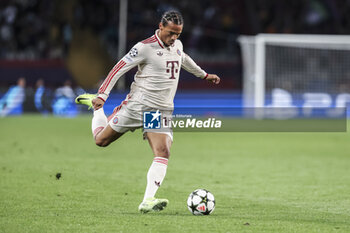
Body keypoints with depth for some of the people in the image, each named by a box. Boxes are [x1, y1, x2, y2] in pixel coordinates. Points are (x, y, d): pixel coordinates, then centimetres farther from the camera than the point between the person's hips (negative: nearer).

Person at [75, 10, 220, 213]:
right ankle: (96, 105, 36)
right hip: (137, 105, -4)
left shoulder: (177, 45, 10)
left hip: (162, 112, 4)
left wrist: (204, 75, 45)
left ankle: (148, 201, -23)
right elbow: (119, 68, -11)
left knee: (163, 153, -17)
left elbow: (183, 59, 35)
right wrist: (102, 95, -17)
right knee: (101, 140, 6)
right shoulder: (145, 47, -12)